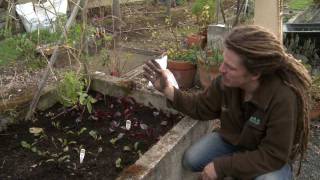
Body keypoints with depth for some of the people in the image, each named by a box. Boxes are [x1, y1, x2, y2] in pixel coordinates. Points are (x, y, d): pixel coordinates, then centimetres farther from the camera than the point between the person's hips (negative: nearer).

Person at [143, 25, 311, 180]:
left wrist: (221, 166, -29)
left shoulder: (284, 97, -37)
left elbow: (273, 156, -31)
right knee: (191, 160, -12)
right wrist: (167, 89, -18)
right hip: (232, 140, 4)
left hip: (272, 158, -3)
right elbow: (201, 107, -4)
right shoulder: (226, 81, -23)